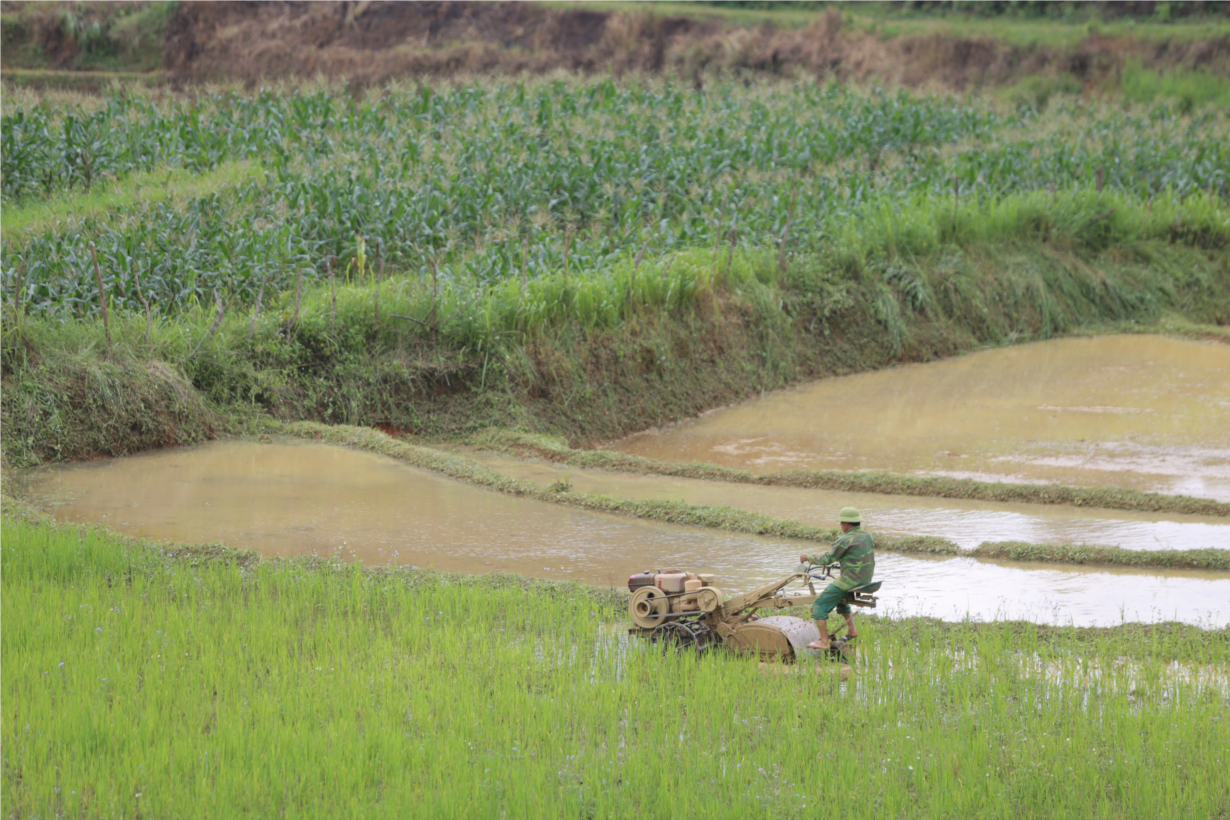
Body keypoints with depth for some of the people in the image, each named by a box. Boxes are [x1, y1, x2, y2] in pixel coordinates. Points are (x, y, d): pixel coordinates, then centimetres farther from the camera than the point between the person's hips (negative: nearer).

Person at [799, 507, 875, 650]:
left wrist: (808, 557, 3)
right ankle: (851, 629, 31)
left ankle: (824, 641, -3)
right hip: (866, 579, 9)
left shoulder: (846, 540, -18)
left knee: (819, 604, 0)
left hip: (849, 581, -9)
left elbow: (828, 559, -12)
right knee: (840, 598, 36)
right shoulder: (867, 536, 6)